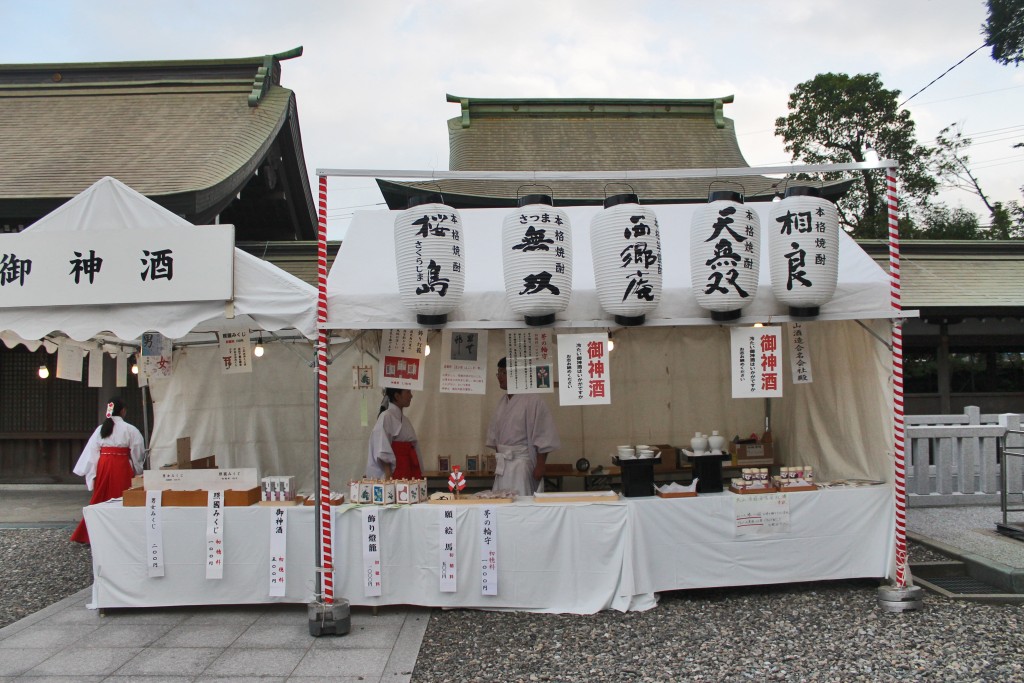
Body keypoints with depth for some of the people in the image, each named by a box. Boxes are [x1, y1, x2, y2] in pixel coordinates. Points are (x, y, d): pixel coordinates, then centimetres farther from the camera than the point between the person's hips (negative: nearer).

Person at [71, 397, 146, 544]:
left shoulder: (100, 429, 4)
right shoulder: (130, 430, -6)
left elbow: (91, 452, 3)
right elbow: (138, 452, -1)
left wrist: (90, 474, 7)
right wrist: (137, 469, 14)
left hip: (103, 467, 4)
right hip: (121, 467, -4)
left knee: (100, 500, 13)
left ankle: (87, 535, 18)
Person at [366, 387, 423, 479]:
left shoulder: (405, 420, 16)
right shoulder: (386, 417, -7)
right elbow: (382, 453, -14)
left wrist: (419, 474, 17)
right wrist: (388, 475, -20)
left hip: (409, 471, 7)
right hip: (395, 471, -7)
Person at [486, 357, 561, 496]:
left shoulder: (532, 400, -11)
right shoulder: (503, 401, 12)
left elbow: (543, 437, -12)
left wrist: (540, 466, -13)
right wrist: (496, 462, 18)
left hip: (521, 462, -7)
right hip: (503, 462, 7)